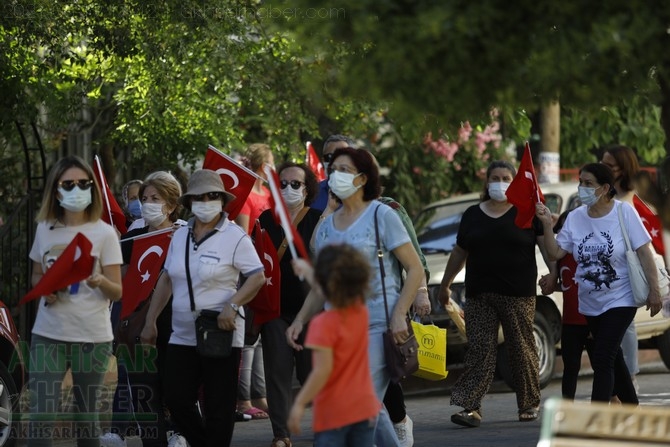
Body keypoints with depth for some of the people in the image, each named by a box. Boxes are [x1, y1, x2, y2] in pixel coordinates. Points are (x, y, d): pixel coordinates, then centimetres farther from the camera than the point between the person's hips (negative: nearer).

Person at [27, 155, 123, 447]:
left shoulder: (104, 233, -4)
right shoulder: (44, 229, 5)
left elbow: (117, 292, -4)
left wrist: (100, 282, -27)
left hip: (92, 337, -2)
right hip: (48, 335, 2)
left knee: (86, 416, 7)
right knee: (41, 415, -8)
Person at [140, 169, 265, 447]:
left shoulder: (235, 237, -7)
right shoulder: (180, 237, 12)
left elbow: (257, 277, -11)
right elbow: (166, 279, 18)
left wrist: (232, 305, -24)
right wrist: (150, 321, 15)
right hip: (182, 337, 6)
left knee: (217, 408, -1)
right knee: (177, 401, 3)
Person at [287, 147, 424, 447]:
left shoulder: (382, 216, -2)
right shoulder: (327, 226, 14)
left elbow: (415, 269, -4)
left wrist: (399, 315, -14)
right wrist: (300, 321, 8)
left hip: (377, 324, -6)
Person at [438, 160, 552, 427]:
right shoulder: (473, 215, 14)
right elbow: (460, 252, 21)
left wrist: (553, 272, -17)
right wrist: (445, 284, 24)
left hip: (518, 295, -2)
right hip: (479, 295, 2)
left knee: (522, 350, 2)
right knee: (479, 350, -5)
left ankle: (530, 403, 15)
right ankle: (470, 407, -11)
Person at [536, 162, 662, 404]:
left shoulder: (624, 212, -11)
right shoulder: (575, 218, 1)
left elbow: (644, 252, -10)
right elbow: (555, 252, 0)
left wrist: (654, 290, -13)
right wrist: (546, 224, -14)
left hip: (620, 300, -6)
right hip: (591, 303, 6)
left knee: (602, 360, -15)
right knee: (613, 360, 16)